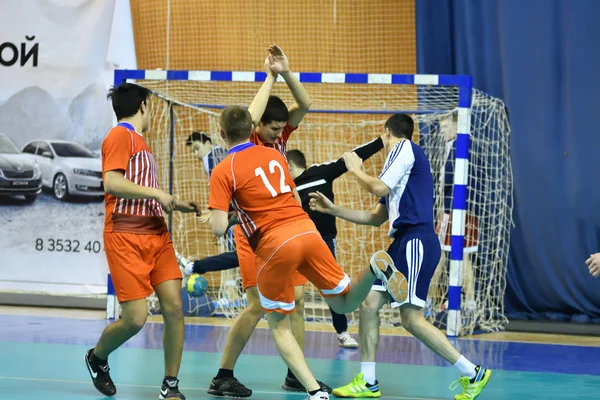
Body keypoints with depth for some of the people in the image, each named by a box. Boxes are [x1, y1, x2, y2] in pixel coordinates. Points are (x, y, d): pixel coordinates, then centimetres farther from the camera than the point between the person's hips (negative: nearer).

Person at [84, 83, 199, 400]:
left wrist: (176, 205, 21)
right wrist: (156, 192, -17)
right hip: (126, 237, -8)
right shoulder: (121, 136, -6)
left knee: (174, 307, -5)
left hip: (156, 235, 8)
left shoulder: (139, 141, 20)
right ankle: (97, 358, 21)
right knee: (135, 318, -9)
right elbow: (112, 183, -19)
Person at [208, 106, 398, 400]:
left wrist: (212, 217, 15)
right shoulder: (274, 155, 16)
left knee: (279, 326, 14)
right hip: (306, 229, 4)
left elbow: (219, 228, -8)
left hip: (275, 244, -4)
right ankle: (374, 269, -15)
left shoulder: (223, 172, -1)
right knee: (344, 303, 16)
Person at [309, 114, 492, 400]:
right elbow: (376, 218, 27)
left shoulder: (405, 148, -1)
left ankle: (473, 374, -8)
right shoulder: (403, 155, 25)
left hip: (417, 241, -10)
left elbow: (379, 188, -13)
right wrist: (332, 209, 27)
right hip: (403, 242, 10)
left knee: (411, 318, -14)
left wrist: (355, 170, 6)